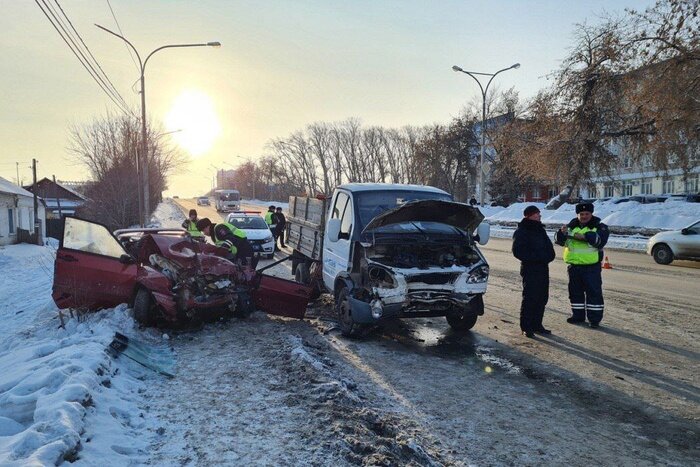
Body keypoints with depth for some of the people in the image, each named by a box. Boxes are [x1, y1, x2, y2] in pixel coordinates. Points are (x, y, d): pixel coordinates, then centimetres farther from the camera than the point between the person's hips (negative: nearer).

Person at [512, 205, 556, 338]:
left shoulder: (540, 229, 16)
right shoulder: (521, 231, -9)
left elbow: (548, 247, 20)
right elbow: (518, 251, -17)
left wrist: (548, 256, -2)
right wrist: (536, 257, -21)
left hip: (543, 268, 8)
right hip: (530, 269, -8)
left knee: (542, 298, 12)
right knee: (529, 298, -5)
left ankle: (536, 324, 23)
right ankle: (526, 327, 2)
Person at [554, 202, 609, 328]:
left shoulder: (599, 227, 0)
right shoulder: (571, 227, 9)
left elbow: (600, 240, -19)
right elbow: (558, 240, 0)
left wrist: (585, 236, -30)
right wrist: (562, 233, -22)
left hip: (591, 267, -4)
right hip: (574, 266, 4)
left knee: (594, 292, -2)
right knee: (575, 292, 12)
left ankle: (595, 318, 5)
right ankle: (578, 315, 25)